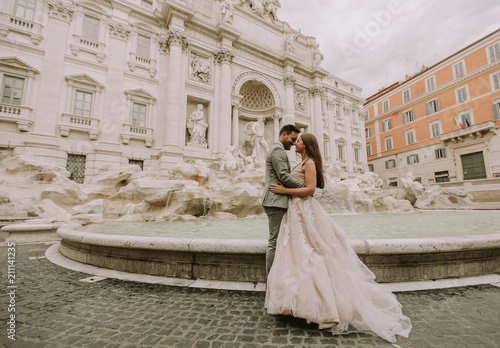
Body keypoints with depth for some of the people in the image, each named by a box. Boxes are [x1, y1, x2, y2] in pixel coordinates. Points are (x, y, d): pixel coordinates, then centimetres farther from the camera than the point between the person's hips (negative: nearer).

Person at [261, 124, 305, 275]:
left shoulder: (276, 150, 24)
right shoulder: (278, 150, -9)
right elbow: (284, 176, -19)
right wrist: (306, 186, -10)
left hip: (276, 201, 11)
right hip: (276, 201, -11)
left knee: (276, 240, 14)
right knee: (275, 241, -4)